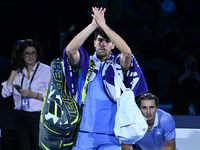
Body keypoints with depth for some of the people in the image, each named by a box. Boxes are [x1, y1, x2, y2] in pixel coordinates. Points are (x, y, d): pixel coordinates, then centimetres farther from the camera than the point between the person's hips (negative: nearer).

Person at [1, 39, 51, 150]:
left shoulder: (46, 70, -2)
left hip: (38, 116, -4)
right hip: (21, 116, 4)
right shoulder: (19, 72, 11)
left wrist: (33, 94, -17)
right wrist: (13, 73, 3)